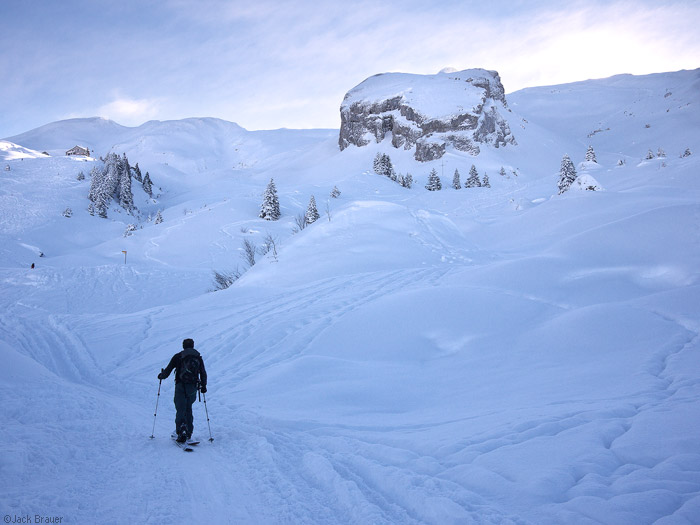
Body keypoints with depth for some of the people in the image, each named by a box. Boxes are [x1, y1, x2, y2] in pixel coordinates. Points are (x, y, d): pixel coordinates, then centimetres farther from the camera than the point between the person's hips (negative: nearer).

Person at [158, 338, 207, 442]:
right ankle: (189, 433, 22)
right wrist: (203, 386, 23)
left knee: (180, 410, -2)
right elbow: (203, 373, 11)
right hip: (193, 387, 3)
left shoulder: (177, 357, 2)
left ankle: (181, 432, -21)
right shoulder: (198, 357, 9)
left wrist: (161, 376, 25)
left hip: (181, 387, -3)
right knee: (188, 409, 20)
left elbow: (167, 372, 4)